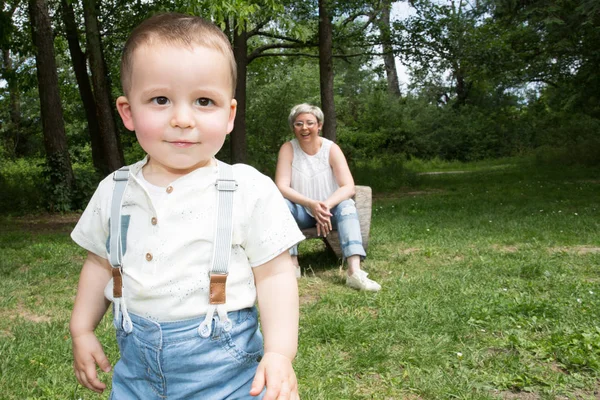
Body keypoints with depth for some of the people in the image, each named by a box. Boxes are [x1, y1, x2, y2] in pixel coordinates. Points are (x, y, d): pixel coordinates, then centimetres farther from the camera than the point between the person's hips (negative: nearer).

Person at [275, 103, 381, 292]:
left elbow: (348, 187, -18)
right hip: (301, 212, 0)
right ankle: (292, 265, -30)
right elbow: (281, 187, -18)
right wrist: (311, 204, -34)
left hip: (329, 211, 0)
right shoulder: (288, 148, -9)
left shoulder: (331, 149, -10)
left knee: (347, 204, -30)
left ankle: (355, 271, -44)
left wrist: (326, 206, -36)